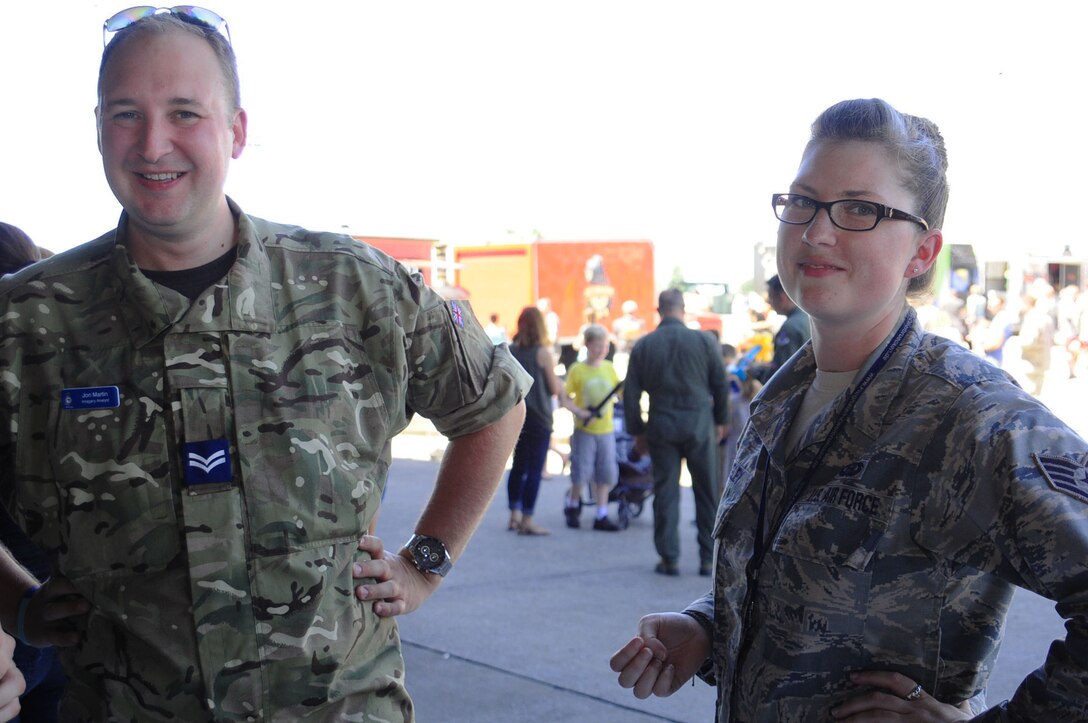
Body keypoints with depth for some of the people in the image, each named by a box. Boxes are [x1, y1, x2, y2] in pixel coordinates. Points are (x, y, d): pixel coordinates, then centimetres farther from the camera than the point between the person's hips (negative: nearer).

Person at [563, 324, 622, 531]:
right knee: (581, 472, -3)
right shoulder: (577, 369, -6)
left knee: (605, 474, 4)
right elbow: (564, 396, -5)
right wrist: (578, 412, -18)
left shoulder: (609, 369, 5)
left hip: (606, 430, 4)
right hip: (584, 429, -4)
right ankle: (572, 506, 23)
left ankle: (601, 516, 11)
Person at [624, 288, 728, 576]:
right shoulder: (704, 340, -2)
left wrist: (637, 431, 11)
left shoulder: (643, 346, 2)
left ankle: (669, 558, 6)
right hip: (699, 424, -1)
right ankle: (708, 558, 10)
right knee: (707, 493, 8)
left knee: (665, 493, 6)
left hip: (661, 426, 1)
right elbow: (720, 385, 4)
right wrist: (720, 420, 16)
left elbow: (631, 393, 3)